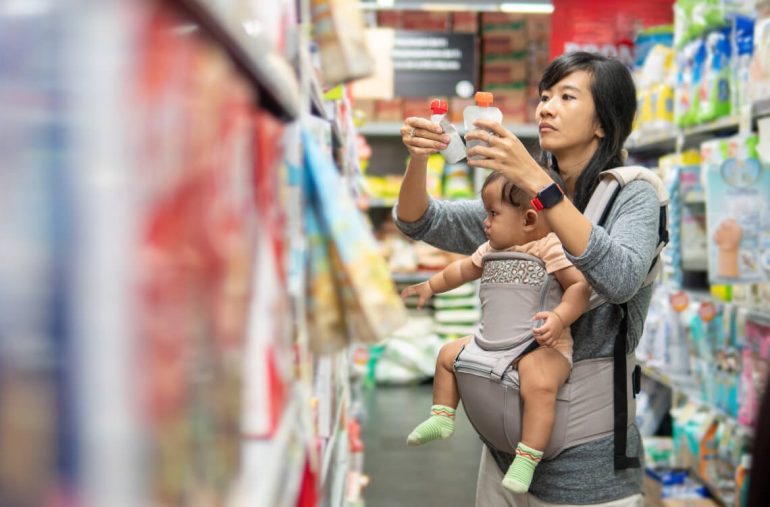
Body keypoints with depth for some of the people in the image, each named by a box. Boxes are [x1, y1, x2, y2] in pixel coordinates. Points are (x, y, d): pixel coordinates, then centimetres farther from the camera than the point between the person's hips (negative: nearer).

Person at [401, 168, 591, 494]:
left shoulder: (551, 248, -17)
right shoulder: (492, 249, 9)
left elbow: (580, 287, -24)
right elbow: (463, 270, 24)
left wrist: (559, 316, -38)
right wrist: (430, 287, 29)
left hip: (544, 345, -9)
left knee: (538, 382, -36)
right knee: (449, 354, 11)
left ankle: (527, 459, -28)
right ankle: (442, 418, 21)